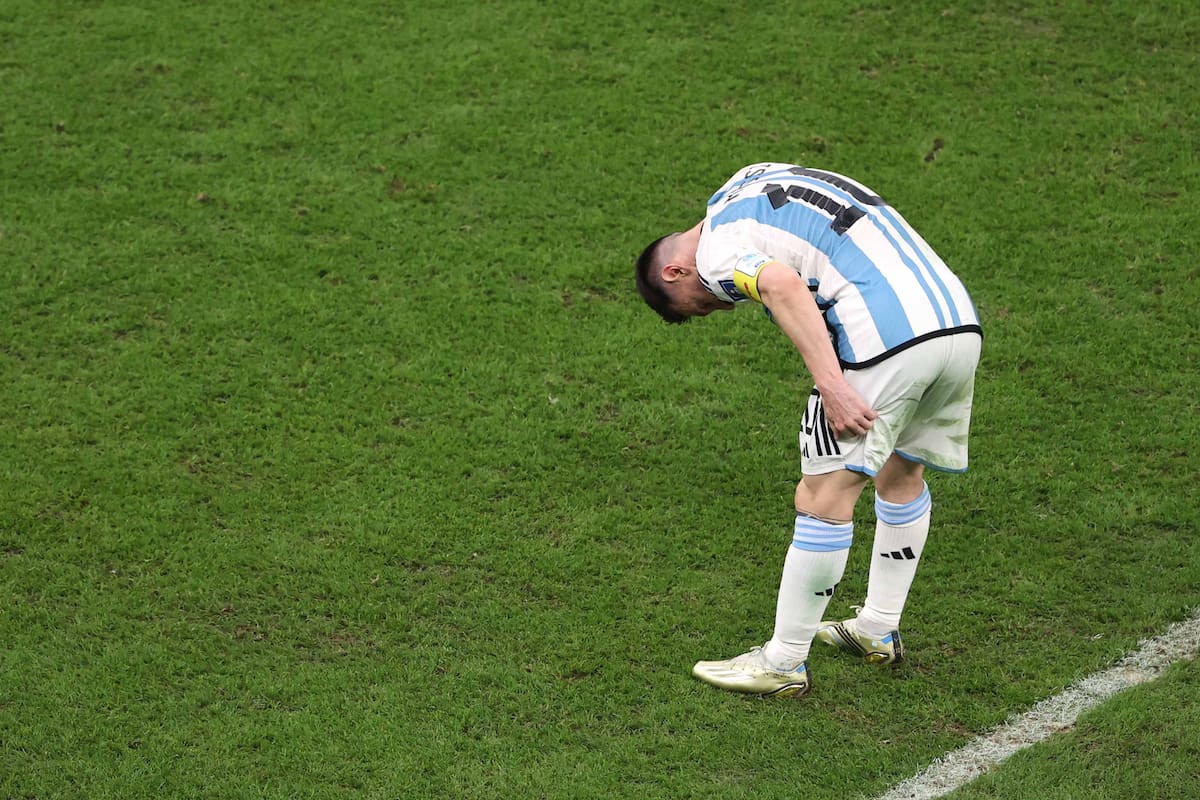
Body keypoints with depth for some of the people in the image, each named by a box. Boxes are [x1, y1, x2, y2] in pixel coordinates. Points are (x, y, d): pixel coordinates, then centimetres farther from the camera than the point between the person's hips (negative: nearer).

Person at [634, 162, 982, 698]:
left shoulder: (717, 249, 0)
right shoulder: (757, 182, 28)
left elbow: (785, 286, -20)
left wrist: (830, 384, -25)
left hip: (886, 338, -9)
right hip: (960, 323, 9)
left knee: (825, 497, -2)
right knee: (902, 471, 25)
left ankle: (784, 662, 5)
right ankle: (879, 631, 37)